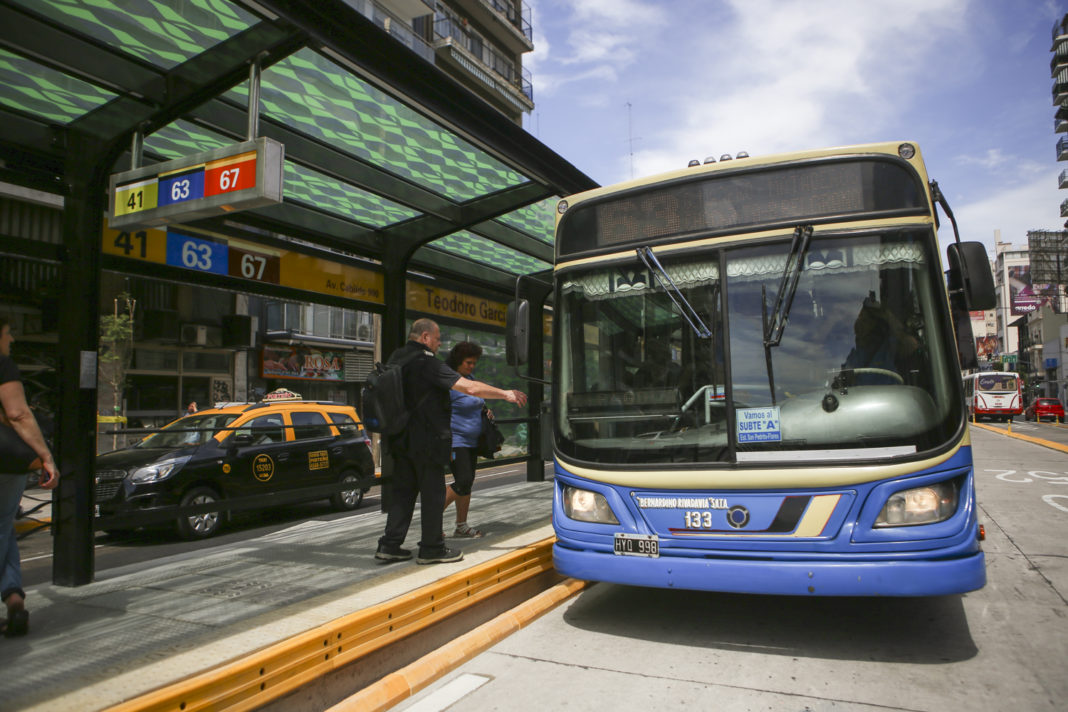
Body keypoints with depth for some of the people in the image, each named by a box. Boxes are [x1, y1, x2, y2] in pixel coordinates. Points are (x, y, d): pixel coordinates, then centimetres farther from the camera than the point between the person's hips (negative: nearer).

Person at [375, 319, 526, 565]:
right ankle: (431, 549, 11)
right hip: (426, 439, -8)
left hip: (401, 439, 8)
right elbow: (470, 388, -22)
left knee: (402, 490, 14)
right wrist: (505, 394, -13)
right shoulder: (426, 362, -17)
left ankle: (389, 545, 16)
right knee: (432, 492, 2)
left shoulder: (396, 358, 9)